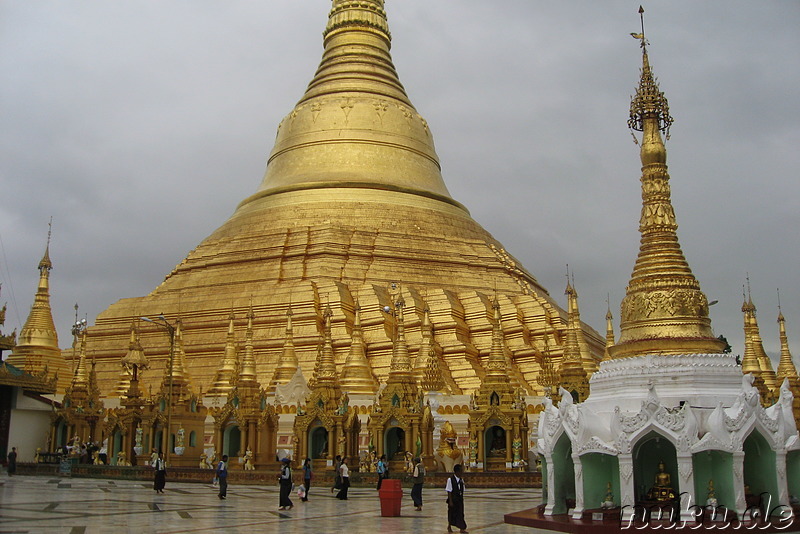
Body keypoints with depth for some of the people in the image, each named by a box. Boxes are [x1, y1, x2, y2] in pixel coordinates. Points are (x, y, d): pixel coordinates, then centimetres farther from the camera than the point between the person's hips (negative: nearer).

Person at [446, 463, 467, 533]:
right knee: (452, 513, 7)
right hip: (453, 500, -5)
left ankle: (462, 528, 7)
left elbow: (462, 491, 11)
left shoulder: (461, 480, 4)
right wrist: (450, 501, -15)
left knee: (460, 513, 2)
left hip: (460, 500, 5)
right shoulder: (450, 480, -13)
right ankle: (449, 526, 25)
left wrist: (462, 500, 10)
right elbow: (449, 491, -13)